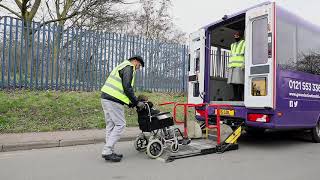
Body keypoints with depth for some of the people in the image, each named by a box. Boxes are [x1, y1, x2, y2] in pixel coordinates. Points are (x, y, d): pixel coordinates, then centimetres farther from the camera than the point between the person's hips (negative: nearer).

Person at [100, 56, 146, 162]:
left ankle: (109, 151, 17)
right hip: (113, 100, -10)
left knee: (110, 125, 12)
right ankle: (107, 152, -3)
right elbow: (127, 87, -17)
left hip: (106, 98, 10)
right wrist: (136, 102, -9)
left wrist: (130, 103, 22)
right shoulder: (128, 67, -5)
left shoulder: (122, 66, 27)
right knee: (120, 124, -5)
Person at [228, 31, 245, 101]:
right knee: (234, 83, 1)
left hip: (240, 66, -6)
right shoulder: (233, 45, 27)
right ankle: (235, 97, 3)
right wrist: (229, 66, 14)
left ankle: (240, 98, -13)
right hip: (232, 67, 6)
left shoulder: (244, 43, 7)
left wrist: (244, 64, -19)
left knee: (240, 83, -12)